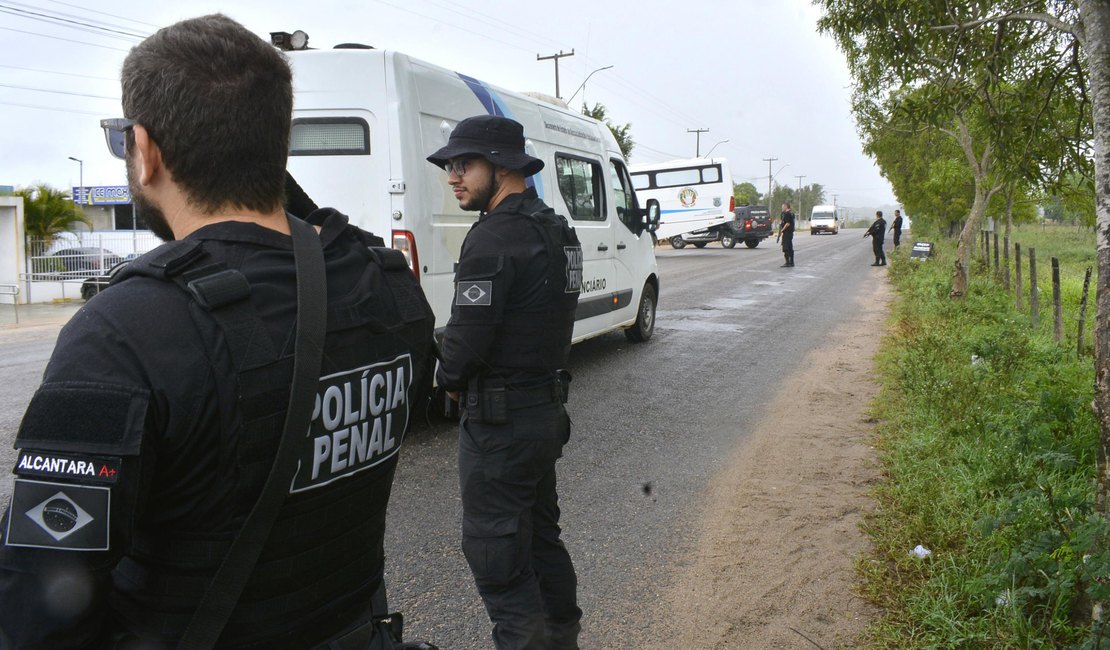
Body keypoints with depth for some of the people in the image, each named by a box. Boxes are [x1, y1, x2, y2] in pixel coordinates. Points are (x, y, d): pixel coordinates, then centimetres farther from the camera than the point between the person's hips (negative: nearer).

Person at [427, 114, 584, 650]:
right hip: (547, 405, 10)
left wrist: (447, 377, -1)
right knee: (540, 533, 22)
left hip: (499, 422, -10)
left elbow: (467, 336, -23)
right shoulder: (557, 229, 9)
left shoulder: (494, 238, -21)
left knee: (493, 549, 2)